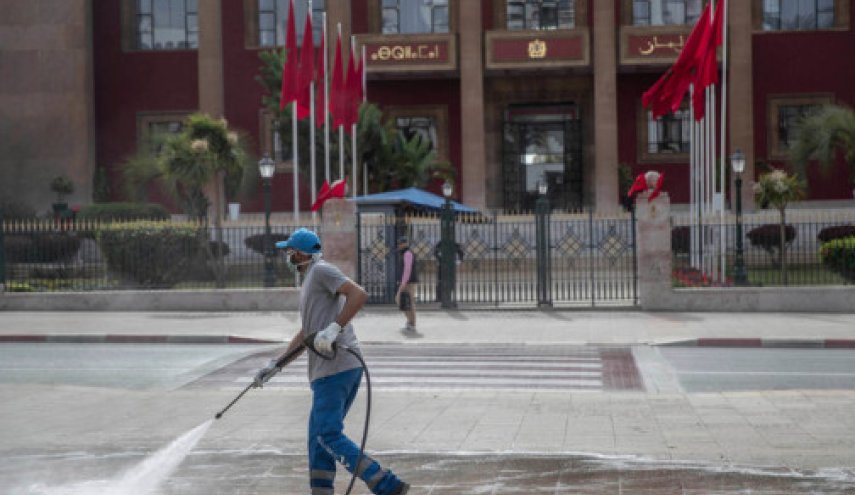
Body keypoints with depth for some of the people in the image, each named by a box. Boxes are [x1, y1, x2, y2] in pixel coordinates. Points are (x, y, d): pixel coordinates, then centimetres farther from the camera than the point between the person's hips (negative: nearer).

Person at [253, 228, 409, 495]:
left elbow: (359, 295, -19)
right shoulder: (310, 280, 27)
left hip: (335, 367, -10)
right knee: (318, 435, 13)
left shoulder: (322, 271, -3)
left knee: (329, 435, -13)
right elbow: (305, 335, 31)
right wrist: (275, 366, 30)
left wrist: (334, 328, -25)